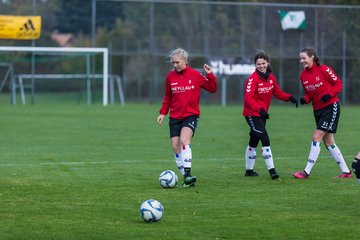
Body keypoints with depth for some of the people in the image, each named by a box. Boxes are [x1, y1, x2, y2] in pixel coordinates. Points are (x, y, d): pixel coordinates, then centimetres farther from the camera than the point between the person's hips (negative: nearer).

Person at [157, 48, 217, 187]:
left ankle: (187, 174, -32)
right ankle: (186, 178, 5)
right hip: (175, 117, 4)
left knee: (184, 140, -26)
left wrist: (210, 75, -11)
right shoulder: (170, 76, 6)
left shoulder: (195, 75, -2)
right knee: (175, 147, -3)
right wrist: (163, 113, 9)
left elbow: (212, 89, 2)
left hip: (191, 115, -4)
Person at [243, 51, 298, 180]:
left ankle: (249, 170, 30)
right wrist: (259, 109, -41)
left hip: (262, 114, 7)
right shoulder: (253, 79, -19)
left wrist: (289, 97, -7)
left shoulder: (271, 77, 3)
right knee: (265, 140, -18)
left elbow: (277, 92, 12)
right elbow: (248, 98, -28)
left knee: (254, 142, 18)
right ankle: (271, 170, -20)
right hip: (252, 114, -7)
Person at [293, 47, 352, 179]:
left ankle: (307, 172, -10)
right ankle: (346, 171, 17)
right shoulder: (303, 75, 6)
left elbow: (338, 84, -6)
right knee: (328, 142, 8)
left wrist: (330, 94, -22)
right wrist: (305, 99, -7)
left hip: (331, 107, -7)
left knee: (317, 137, -13)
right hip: (318, 109, 7)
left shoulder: (324, 69, -12)